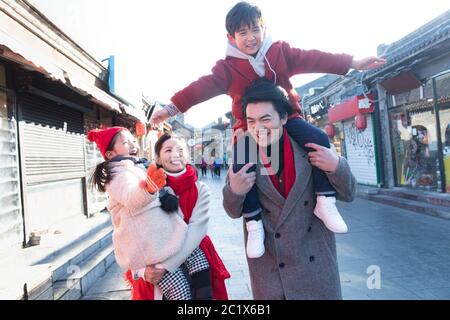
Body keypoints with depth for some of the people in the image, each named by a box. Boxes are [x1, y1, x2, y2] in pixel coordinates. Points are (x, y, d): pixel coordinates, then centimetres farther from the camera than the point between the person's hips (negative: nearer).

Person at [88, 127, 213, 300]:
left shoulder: (140, 168, 19)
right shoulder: (119, 174, -10)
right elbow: (132, 199, -34)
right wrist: (148, 188, -56)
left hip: (170, 236, 9)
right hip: (149, 247, -9)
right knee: (181, 290, -13)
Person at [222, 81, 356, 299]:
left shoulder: (310, 144, -9)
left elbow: (348, 194, -2)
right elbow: (234, 212, 0)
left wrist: (336, 166, -23)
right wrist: (234, 191, -23)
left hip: (315, 259, 1)